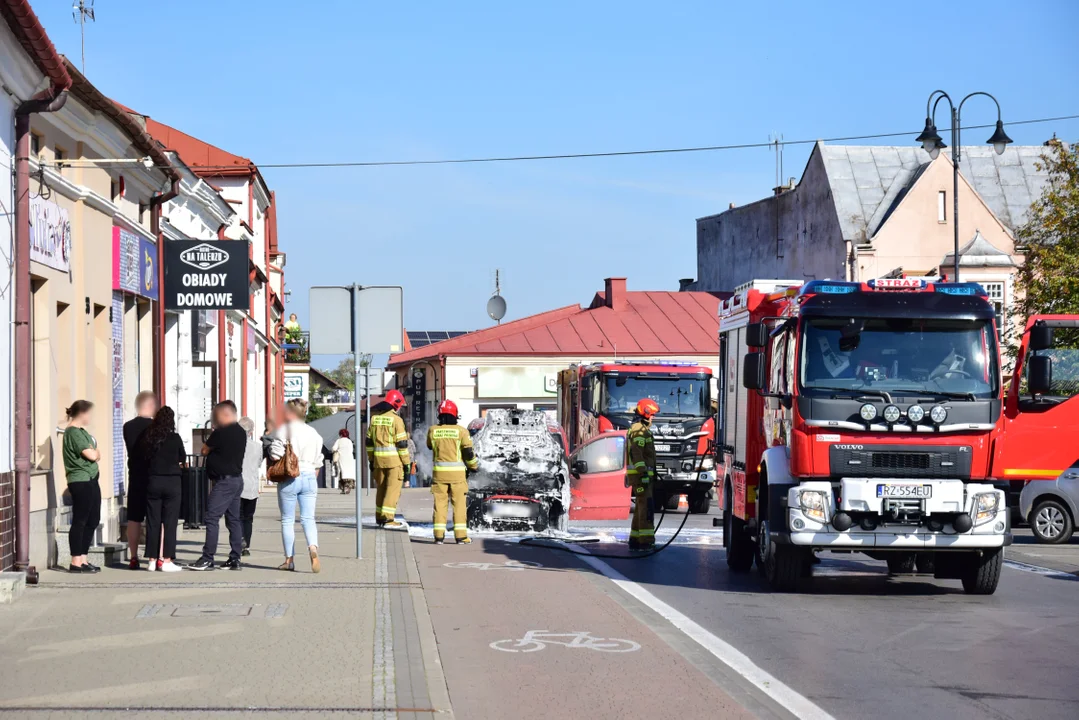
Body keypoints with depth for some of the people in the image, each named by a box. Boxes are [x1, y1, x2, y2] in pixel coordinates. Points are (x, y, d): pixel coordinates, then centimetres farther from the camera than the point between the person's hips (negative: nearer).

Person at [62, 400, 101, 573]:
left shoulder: (81, 431, 19)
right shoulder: (73, 432, -13)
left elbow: (95, 454, 18)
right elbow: (91, 455, -18)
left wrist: (94, 453, -3)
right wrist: (95, 452, 2)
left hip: (91, 480, 10)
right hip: (81, 481, -10)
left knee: (93, 520, 12)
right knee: (79, 521, -7)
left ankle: (83, 559, 17)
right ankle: (76, 562, -4)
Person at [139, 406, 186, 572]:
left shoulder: (147, 438, -1)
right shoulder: (175, 438, -8)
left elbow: (142, 459, 9)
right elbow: (183, 459, 5)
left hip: (153, 482, 3)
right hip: (171, 482, -3)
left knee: (152, 522, 8)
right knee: (170, 522, 1)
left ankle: (152, 560, 9)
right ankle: (166, 560, -1)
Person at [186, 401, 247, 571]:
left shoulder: (221, 433, -16)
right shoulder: (241, 432, 11)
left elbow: (204, 450, -5)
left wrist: (210, 438, 12)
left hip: (224, 481, -9)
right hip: (237, 479, 9)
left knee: (212, 517, -9)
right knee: (234, 519, 10)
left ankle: (208, 558, -12)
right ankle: (235, 558, 11)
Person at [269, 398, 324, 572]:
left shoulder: (283, 431, -6)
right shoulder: (314, 433, 10)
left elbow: (275, 456, -12)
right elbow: (317, 462, 13)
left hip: (289, 478, -4)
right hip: (309, 477, 4)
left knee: (287, 520, 7)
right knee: (308, 518, 3)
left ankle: (289, 559, 11)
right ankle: (313, 548, -24)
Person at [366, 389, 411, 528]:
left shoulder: (374, 418, 9)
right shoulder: (396, 419, -11)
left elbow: (369, 441, 13)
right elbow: (402, 443, -12)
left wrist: (371, 459, 19)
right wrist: (406, 462, -6)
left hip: (379, 459, 6)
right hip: (394, 459, -6)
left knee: (381, 488, 15)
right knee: (393, 488, -4)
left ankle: (379, 518, 20)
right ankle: (388, 518, -9)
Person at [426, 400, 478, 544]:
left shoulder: (433, 431, 0)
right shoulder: (461, 431, -8)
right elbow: (468, 452, -7)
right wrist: (473, 466, 10)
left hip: (439, 472, 2)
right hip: (457, 473, -2)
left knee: (440, 503, 6)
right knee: (460, 504, 4)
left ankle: (439, 536, 2)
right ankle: (461, 536, 2)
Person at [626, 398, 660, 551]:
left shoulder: (635, 429, 21)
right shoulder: (639, 430, -13)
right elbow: (637, 453, -22)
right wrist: (643, 473, -26)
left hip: (638, 474, 11)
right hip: (641, 474, -11)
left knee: (640, 507, 12)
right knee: (645, 506, -13)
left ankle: (635, 540, 14)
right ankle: (646, 540, -18)